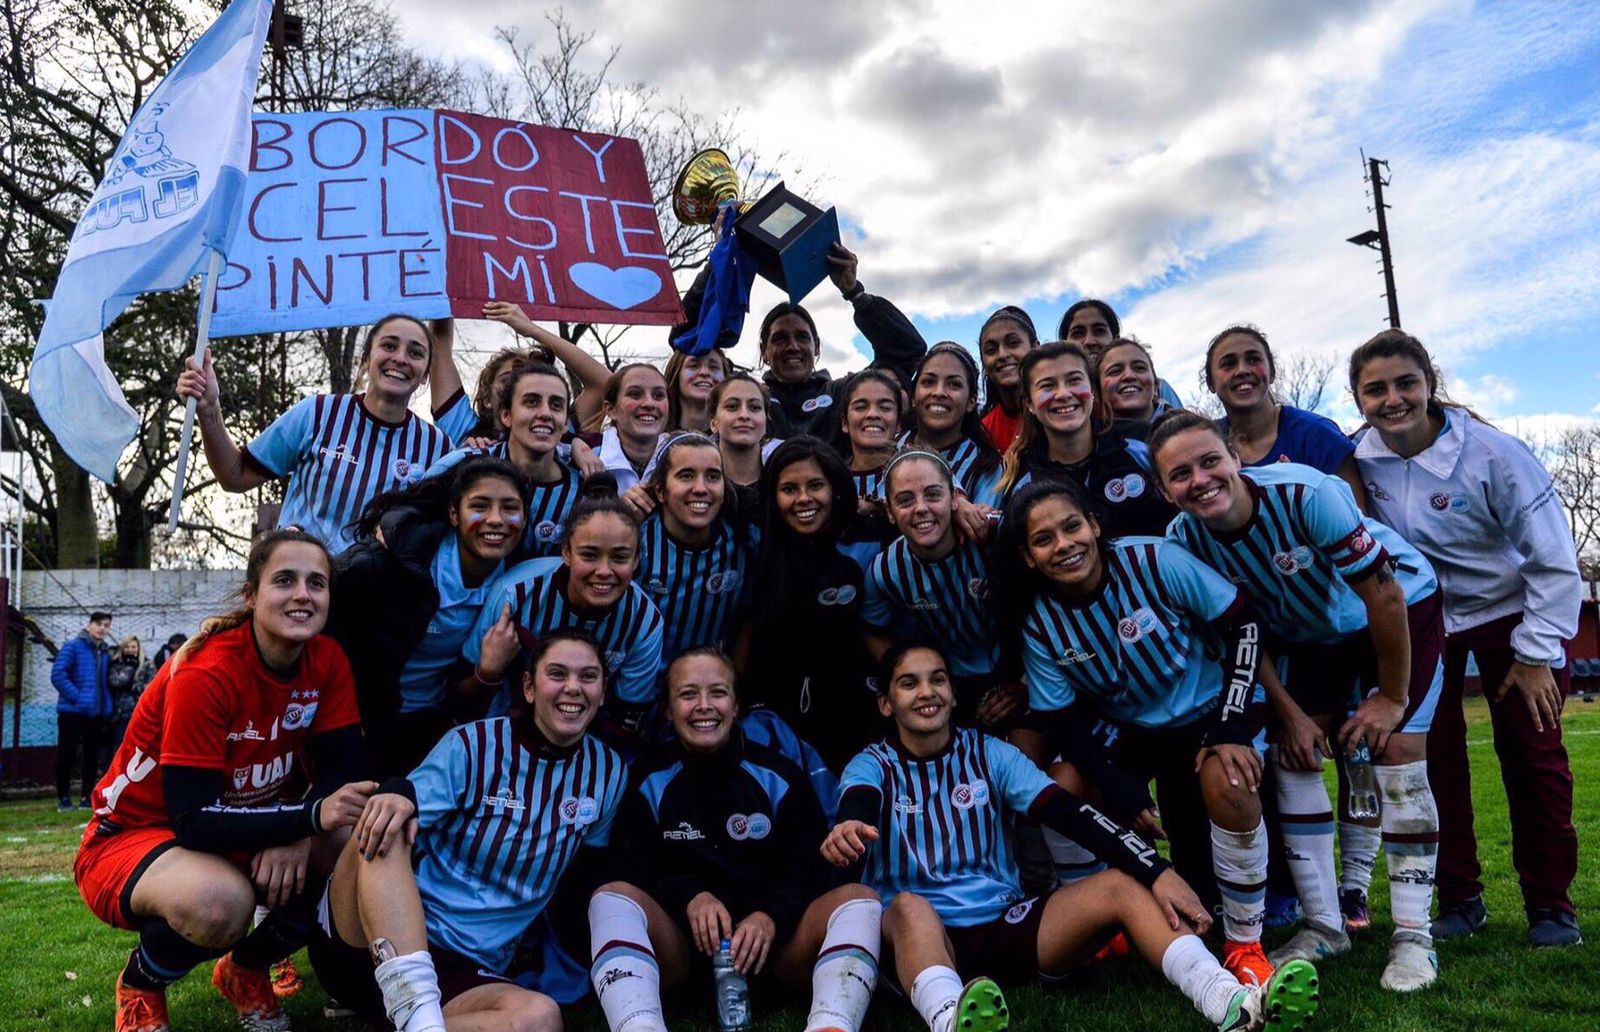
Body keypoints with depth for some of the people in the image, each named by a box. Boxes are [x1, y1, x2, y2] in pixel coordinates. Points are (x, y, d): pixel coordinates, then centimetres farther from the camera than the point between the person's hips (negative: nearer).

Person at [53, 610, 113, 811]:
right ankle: (63, 798, 9)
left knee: (92, 756, 8)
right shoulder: (73, 646, -4)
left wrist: (107, 706, 3)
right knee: (66, 755, 1)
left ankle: (87, 797, 15)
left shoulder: (106, 653, 13)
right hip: (72, 711, -5)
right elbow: (58, 674, -14)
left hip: (97, 713, 5)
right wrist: (76, 696, -18)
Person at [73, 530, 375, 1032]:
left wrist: (295, 835, -31)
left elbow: (341, 773, -10)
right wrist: (310, 816, -40)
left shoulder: (327, 660, -10)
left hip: (242, 831, 5)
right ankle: (139, 985, 1)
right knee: (221, 902, -38)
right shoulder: (205, 674, -26)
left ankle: (246, 970, 8)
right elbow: (193, 821, -28)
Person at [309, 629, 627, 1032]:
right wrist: (397, 792, -37)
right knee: (383, 829, -32)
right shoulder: (472, 745, -4)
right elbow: (407, 805, -17)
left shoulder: (609, 773, 6)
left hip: (469, 975, 2)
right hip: (364, 944, -1)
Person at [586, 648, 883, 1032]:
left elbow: (812, 867, 1)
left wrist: (771, 916, -20)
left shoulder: (779, 778, 6)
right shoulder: (648, 782, 5)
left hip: (775, 943, 1)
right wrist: (690, 897, -20)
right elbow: (634, 871, 0)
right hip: (679, 943, 0)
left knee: (859, 899, -24)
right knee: (612, 896, -28)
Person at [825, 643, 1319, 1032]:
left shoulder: (990, 754, 9)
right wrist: (848, 829, -48)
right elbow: (857, 809, -21)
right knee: (908, 906, -37)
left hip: (1007, 924, 3)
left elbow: (1070, 814, -5)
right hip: (924, 934, -2)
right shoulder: (873, 765, 4)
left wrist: (1157, 872, -20)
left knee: (1121, 882, -18)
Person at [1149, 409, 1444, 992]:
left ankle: (1413, 936, -1)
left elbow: (1384, 596, -25)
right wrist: (1288, 713, -9)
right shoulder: (1186, 539, -21)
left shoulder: (1303, 493, -35)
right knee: (1291, 757, -6)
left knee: (1396, 750, -14)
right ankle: (1324, 926, 8)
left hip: (1404, 609, -4)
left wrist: (1392, 697, -17)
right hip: (1314, 633, 4)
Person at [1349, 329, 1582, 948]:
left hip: (1511, 612, -2)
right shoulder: (1359, 458, -14)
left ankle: (1550, 903, 16)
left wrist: (1536, 653, -15)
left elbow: (1554, 560, -17)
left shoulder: (1492, 453, -24)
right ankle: (1459, 898, 13)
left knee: (1531, 756, 0)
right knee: (1433, 756, 0)